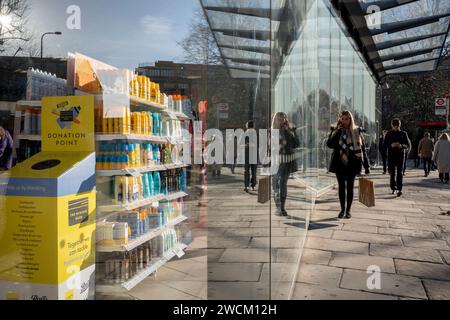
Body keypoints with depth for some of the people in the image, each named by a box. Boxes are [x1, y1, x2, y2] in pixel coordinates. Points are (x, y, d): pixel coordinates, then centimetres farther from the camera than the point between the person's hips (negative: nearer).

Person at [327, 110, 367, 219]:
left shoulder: (356, 131, 2)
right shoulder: (336, 131, 3)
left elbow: (362, 146, 5)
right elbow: (329, 144, -8)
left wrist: (361, 161, -1)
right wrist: (337, 132, -16)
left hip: (352, 163, 0)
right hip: (340, 163, 0)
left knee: (350, 187, 4)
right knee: (341, 187, 7)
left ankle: (348, 210, 14)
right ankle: (342, 209, 18)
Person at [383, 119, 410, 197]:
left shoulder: (403, 134, 7)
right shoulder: (389, 134, 7)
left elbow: (408, 145, 5)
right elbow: (384, 145, 3)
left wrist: (402, 146, -17)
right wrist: (391, 145, -17)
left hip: (400, 155, -1)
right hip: (391, 156, 1)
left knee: (400, 173, -8)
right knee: (392, 173, 6)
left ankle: (399, 190, -12)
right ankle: (393, 188, 21)